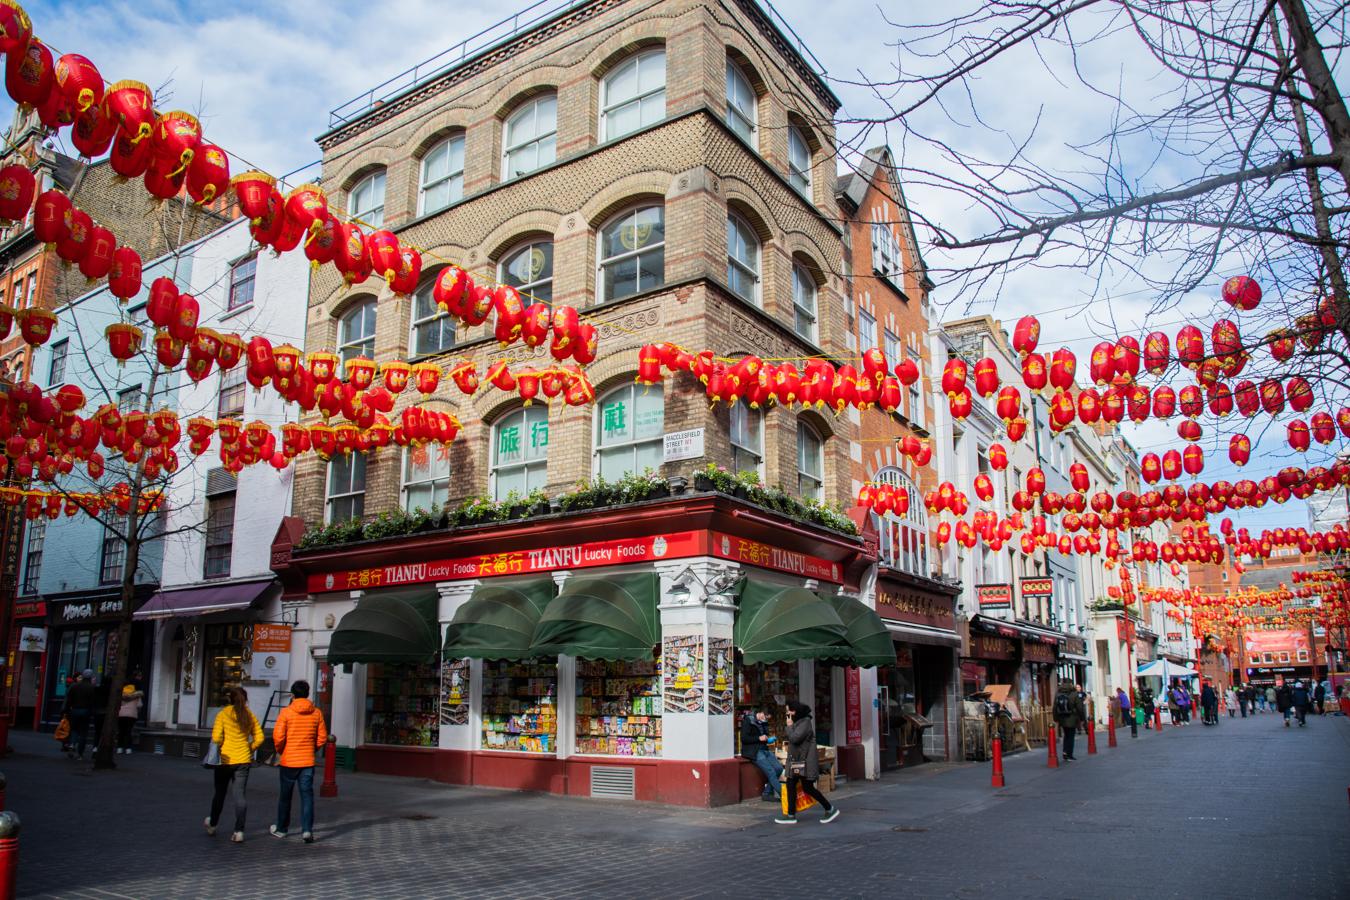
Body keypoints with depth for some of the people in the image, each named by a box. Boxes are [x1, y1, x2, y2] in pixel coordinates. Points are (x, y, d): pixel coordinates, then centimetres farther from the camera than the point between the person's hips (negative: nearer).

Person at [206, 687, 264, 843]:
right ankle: (239, 832, -3)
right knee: (240, 795, 2)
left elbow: (216, 738, -13)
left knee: (219, 793, 16)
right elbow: (259, 738, -2)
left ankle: (212, 825, 34)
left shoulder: (223, 714, -6)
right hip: (243, 760, 1)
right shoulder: (250, 716, 2)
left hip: (225, 759, -1)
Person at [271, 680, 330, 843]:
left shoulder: (286, 712, -9)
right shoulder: (316, 713, 0)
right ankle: (307, 830, -8)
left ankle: (281, 829, 26)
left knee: (285, 796, 13)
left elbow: (278, 737, -13)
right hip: (308, 761, 1)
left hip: (288, 761, -1)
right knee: (307, 795, 2)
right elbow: (322, 738, 2)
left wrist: (280, 752, 5)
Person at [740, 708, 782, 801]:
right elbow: (744, 738, -13)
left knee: (779, 768, -10)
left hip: (764, 749, 8)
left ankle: (767, 793, -2)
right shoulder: (748, 721, -7)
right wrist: (759, 738, -17)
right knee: (771, 772, -18)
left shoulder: (763, 722, 16)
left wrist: (769, 739, 7)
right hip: (753, 751, -8)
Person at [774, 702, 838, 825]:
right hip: (796, 760, 10)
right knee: (791, 785, 6)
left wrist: (789, 726, -13)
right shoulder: (797, 722, 13)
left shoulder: (805, 723, -17)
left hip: (805, 761, -10)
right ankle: (791, 815, 10)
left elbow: (795, 738, -25)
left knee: (808, 788, -4)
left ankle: (830, 809, 8)